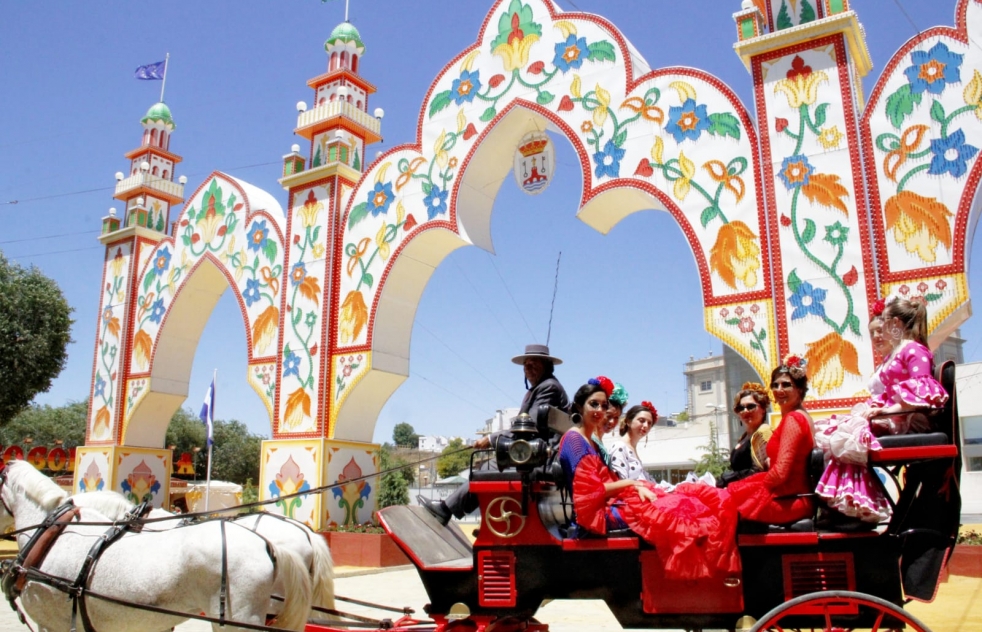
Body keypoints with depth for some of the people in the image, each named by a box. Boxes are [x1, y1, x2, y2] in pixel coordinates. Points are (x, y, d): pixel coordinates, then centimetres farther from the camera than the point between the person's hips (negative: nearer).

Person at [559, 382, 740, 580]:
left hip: (607, 506, 9)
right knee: (668, 511, -22)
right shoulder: (574, 439, -9)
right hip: (596, 514, -9)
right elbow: (590, 491, -16)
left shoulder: (591, 443, 20)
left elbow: (606, 482, 12)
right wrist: (632, 483, -7)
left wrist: (637, 487, -6)